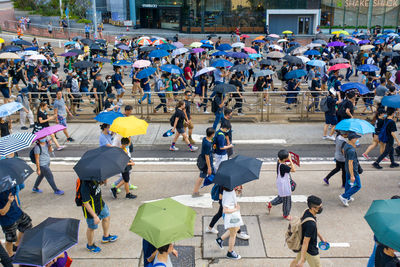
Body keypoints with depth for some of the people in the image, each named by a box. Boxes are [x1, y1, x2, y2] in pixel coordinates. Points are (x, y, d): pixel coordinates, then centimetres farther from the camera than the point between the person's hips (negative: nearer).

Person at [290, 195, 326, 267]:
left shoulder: (307, 212, -10)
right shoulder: (310, 223, -37)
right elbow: (305, 242, -32)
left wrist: (321, 237, 23)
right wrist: (302, 260, -26)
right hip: (310, 250, -8)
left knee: (297, 261, 29)